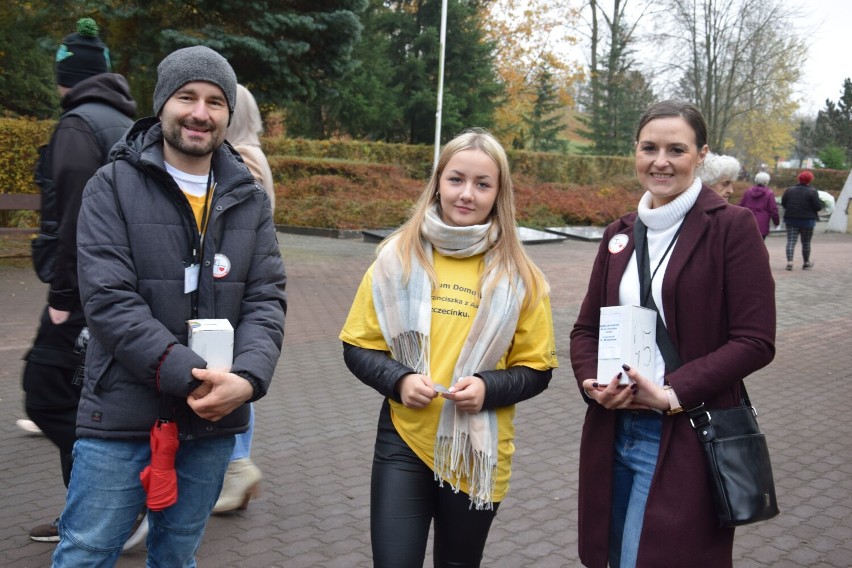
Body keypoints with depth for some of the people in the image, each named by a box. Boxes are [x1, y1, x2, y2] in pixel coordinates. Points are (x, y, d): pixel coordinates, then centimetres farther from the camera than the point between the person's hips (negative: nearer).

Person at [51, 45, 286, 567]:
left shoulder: (250, 200, 7)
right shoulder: (113, 187, -4)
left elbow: (267, 300, 1)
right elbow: (108, 299, -13)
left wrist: (248, 377, -18)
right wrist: (187, 375, -22)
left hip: (212, 420, 3)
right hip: (121, 417, -3)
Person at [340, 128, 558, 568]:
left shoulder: (518, 274, -3)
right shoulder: (398, 256, -3)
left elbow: (536, 370, 2)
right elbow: (358, 347, 2)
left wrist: (488, 387, -17)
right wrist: (398, 379, -16)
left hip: (477, 452, 1)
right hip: (403, 442, -1)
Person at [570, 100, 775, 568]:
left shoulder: (731, 225, -7)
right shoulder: (619, 234, 10)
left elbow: (755, 340, -11)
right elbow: (586, 326, 12)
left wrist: (672, 393, -18)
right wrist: (591, 381, -8)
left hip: (688, 438, -6)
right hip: (613, 432, 6)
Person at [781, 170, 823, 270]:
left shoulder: (789, 190, 1)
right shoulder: (812, 192, -10)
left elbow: (783, 204, 5)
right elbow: (818, 207, -11)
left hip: (791, 220, 2)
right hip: (807, 220, -2)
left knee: (791, 241, 1)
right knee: (806, 242, 11)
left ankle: (789, 261, -16)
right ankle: (806, 263, 22)